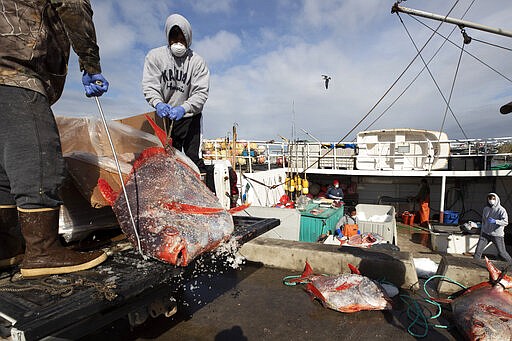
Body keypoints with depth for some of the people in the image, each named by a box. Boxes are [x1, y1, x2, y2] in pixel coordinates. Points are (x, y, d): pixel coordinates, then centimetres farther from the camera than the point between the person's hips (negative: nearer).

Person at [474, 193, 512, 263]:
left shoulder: (501, 210, -11)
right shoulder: (486, 209, 6)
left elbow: (505, 222, -23)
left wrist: (495, 221, -39)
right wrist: (482, 231, 19)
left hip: (497, 235, -4)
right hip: (485, 233, 4)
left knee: (502, 252, 3)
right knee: (478, 249, -1)